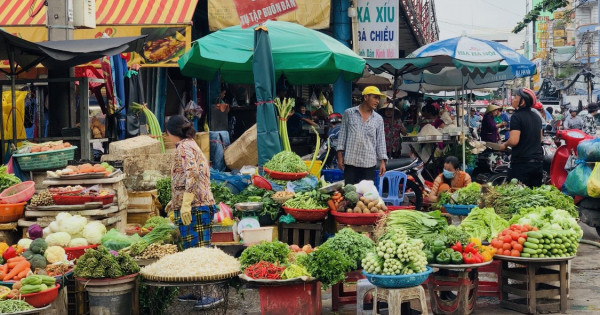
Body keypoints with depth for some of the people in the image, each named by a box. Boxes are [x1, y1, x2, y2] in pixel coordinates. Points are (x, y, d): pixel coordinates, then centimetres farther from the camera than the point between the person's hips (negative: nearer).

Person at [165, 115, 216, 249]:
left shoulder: (184, 147, -7)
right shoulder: (191, 144, 23)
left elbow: (191, 173, -21)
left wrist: (185, 204, -25)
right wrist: (175, 201, 41)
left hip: (194, 207, -10)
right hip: (204, 206, 10)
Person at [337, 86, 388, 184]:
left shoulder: (378, 119, 8)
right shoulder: (349, 113, 4)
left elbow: (381, 140, 8)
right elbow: (342, 134, 6)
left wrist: (382, 162, 1)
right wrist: (340, 156, 1)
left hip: (369, 163, 1)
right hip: (351, 161, -1)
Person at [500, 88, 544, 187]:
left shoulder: (517, 116, -13)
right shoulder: (537, 117, 12)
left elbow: (514, 141, -21)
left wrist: (504, 145, -2)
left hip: (522, 162, -7)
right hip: (538, 161, 8)